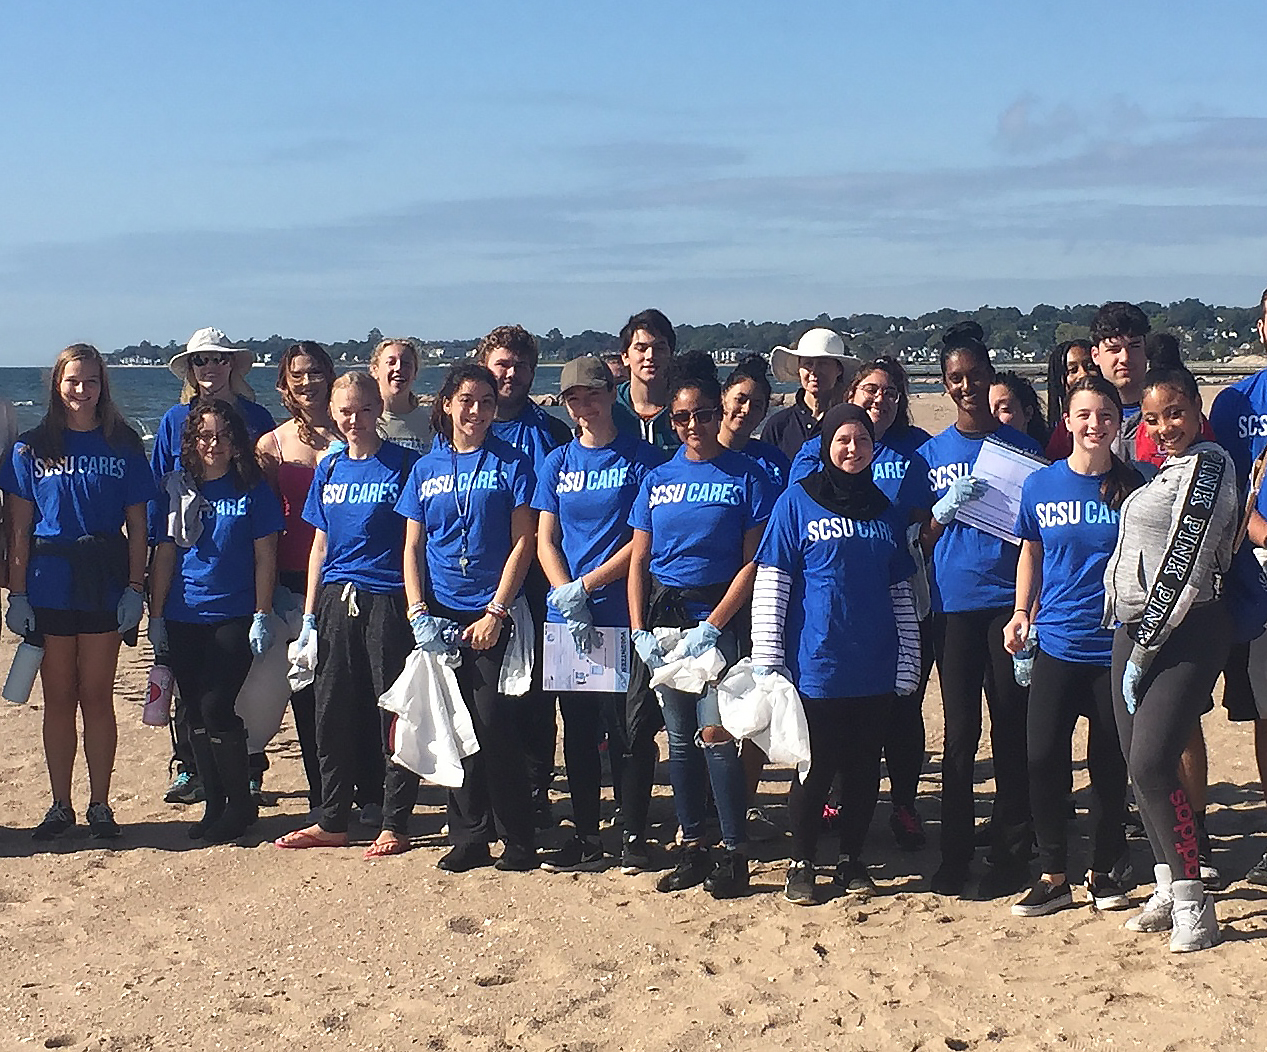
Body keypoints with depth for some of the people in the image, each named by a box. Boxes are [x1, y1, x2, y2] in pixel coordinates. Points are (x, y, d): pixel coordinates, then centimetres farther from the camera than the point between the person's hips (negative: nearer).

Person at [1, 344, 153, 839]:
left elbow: (137, 525, 4)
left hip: (104, 585, -1)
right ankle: (60, 806, 17)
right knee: (59, 699, 8)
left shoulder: (123, 446, 4)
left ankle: (99, 805, 14)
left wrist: (135, 588, -4)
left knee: (97, 698, 4)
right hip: (48, 585, 1)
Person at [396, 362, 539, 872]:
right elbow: (412, 547, 11)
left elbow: (522, 542, -3)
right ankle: (468, 837, 15)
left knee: (494, 724, -9)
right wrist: (418, 611, -2)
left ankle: (518, 841, 2)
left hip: (493, 615, -3)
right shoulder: (426, 468, 12)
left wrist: (495, 612, -10)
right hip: (440, 616, 4)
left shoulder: (511, 463, 2)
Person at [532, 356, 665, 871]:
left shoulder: (642, 457, -1)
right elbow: (545, 541, 8)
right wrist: (568, 599, -8)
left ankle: (634, 833, 10)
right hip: (566, 617, 4)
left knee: (630, 726, 1)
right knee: (578, 728, 9)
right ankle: (586, 835, 18)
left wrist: (586, 585, -13)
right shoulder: (557, 462, 11)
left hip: (624, 612, -4)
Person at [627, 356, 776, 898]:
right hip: (663, 615, 4)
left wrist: (711, 626, -12)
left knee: (715, 733, -12)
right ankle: (692, 848, 17)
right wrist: (639, 630, -1)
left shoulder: (745, 477, -3)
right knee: (680, 737, 8)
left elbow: (752, 562, -6)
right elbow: (639, 560, 9)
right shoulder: (657, 478, 9)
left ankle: (735, 854, -2)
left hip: (717, 615, -4)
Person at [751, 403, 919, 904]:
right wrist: (766, 659, -10)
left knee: (865, 768, 9)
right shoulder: (797, 503, -1)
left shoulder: (886, 512, 12)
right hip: (817, 668, -4)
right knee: (816, 768, 1)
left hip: (875, 670, 4)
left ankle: (852, 859, 24)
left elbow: (902, 593, 15)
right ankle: (801, 863, 17)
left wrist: (908, 661, 8)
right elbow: (770, 584, -4)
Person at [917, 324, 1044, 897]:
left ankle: (1012, 854, 9)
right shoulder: (931, 453, 9)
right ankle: (954, 855, 10)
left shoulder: (1020, 445, 7)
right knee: (960, 730, 2)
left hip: (1009, 599, -1)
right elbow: (919, 542, 9)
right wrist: (945, 510, -10)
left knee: (1011, 727, 0)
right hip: (953, 606, 1)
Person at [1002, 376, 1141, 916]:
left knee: (1110, 763, 7)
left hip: (1117, 646, -1)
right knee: (1042, 757, -5)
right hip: (1057, 644, 1)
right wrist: (1021, 612, 7)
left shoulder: (1134, 487, -1)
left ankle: (1104, 871, 23)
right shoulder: (1040, 485, 1)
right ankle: (1053, 875, 9)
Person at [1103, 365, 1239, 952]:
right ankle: (1168, 887, 19)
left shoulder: (1207, 467, -10)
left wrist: (1144, 650, -15)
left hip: (1185, 634, -8)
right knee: (1137, 762, 7)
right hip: (1136, 629, 8)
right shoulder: (1164, 471, 18)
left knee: (1152, 762, -15)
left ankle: (1193, 904, -5)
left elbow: (1184, 567, -15)